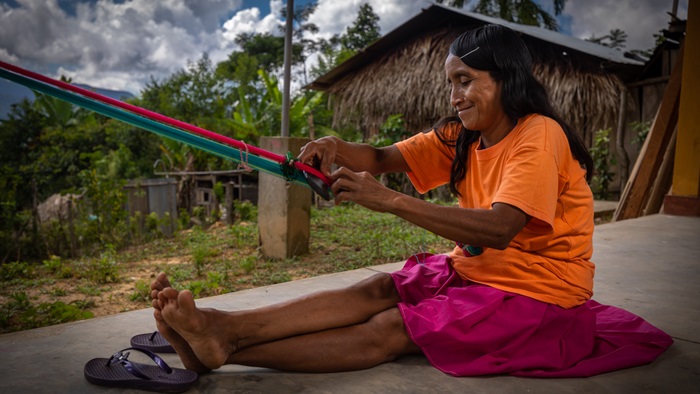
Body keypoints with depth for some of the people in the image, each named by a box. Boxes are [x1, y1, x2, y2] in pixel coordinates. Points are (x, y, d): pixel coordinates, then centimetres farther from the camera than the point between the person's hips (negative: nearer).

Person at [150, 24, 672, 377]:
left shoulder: (539, 136, -17)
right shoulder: (461, 137, 8)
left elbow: (499, 229, -31)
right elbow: (386, 158, -1)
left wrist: (390, 201, -37)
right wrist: (335, 150, -24)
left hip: (536, 293, -7)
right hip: (472, 272, 7)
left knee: (388, 330, -24)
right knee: (375, 290, -18)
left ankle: (221, 351, -35)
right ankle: (220, 327, -30)